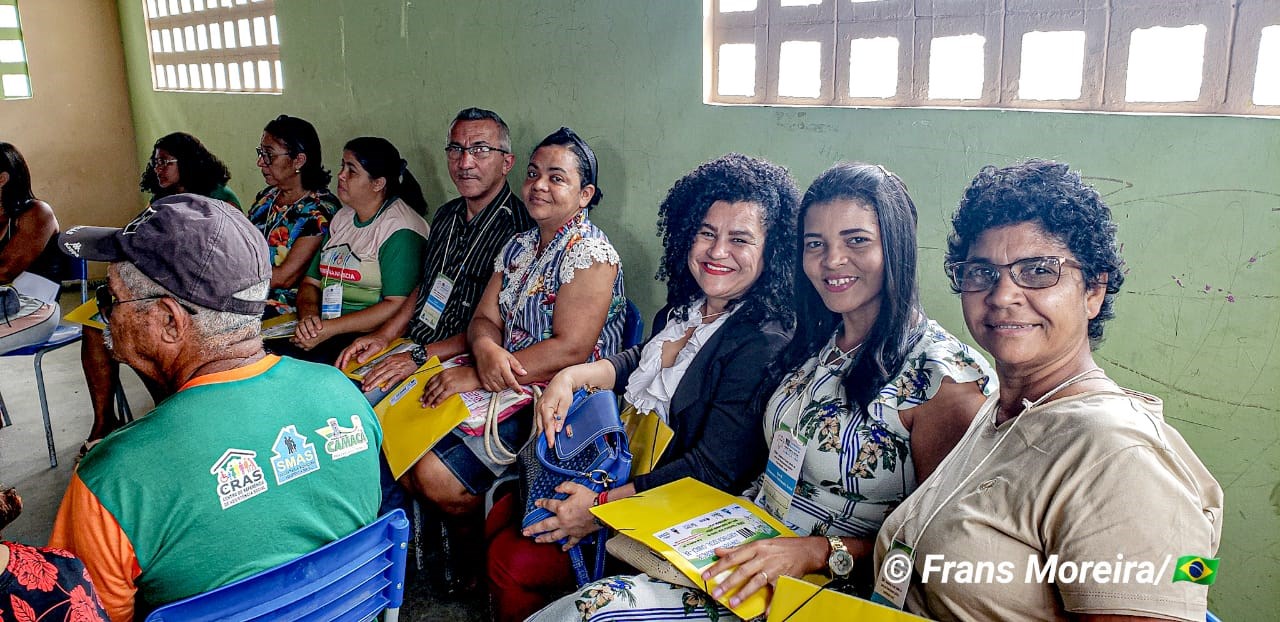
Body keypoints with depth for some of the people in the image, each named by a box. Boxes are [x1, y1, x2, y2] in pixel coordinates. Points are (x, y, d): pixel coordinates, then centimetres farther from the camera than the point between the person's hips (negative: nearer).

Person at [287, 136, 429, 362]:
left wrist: (330, 328, -20)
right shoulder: (342, 217, 16)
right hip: (325, 327, 7)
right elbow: (310, 283, 15)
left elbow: (398, 306, -19)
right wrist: (308, 316, -7)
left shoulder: (400, 228, -10)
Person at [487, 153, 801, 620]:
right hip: (616, 465, 8)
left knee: (514, 563, -11)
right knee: (498, 521, 9)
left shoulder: (765, 348, -24)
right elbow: (636, 361, 15)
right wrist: (570, 376, -5)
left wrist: (601, 507, -24)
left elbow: (715, 470, -25)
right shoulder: (687, 305, 2)